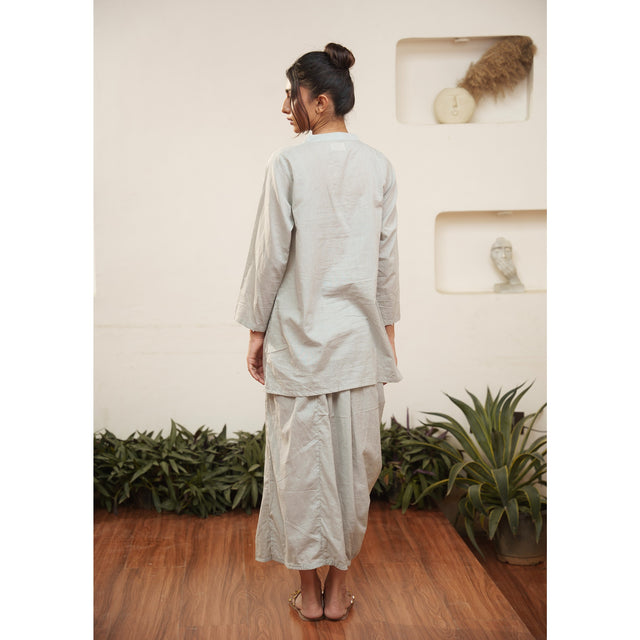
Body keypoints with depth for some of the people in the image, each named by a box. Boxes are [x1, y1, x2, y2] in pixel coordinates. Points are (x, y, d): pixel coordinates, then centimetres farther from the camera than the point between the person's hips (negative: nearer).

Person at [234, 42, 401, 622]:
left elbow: (271, 253, -8)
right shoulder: (379, 166, 2)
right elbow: (389, 256, 6)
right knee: (353, 459, 11)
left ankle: (309, 590, 19)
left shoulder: (288, 165, -9)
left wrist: (257, 329, 2)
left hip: (299, 334, -3)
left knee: (302, 459, 7)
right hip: (359, 335, 3)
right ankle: (339, 587, 23)